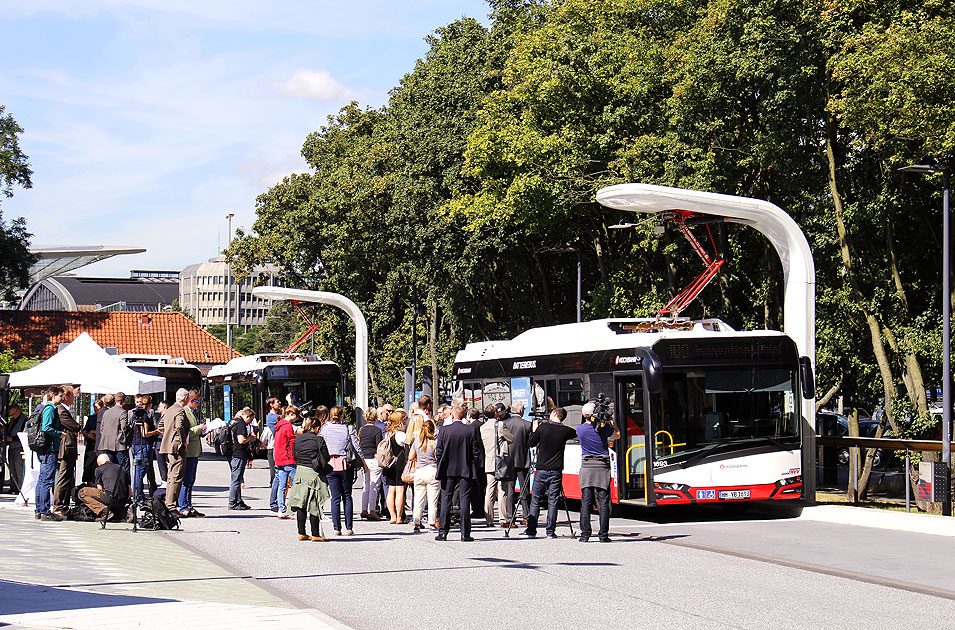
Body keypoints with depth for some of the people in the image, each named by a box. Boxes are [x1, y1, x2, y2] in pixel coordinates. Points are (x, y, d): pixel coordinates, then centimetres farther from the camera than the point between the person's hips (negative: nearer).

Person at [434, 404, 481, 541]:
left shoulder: (444, 430, -6)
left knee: (445, 501, 6)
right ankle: (465, 534, 1)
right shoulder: (471, 431, -4)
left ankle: (443, 532, 5)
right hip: (466, 471, 0)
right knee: (465, 502, 3)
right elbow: (476, 452, -2)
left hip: (448, 471, 0)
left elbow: (438, 452, -4)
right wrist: (472, 466, 11)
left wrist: (440, 467, 9)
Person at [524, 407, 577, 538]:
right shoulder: (566, 431, -2)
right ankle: (550, 531, 3)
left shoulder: (543, 427, -6)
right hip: (556, 471, 1)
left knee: (535, 500, 7)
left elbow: (531, 443, 2)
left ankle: (531, 530, 5)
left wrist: (535, 430, 18)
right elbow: (576, 434, 21)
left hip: (541, 470, -1)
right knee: (553, 501, 5)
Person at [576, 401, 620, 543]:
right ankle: (603, 534, 0)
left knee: (585, 502, 2)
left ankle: (585, 534, -1)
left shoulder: (580, 429, -1)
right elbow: (617, 435, 13)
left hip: (586, 466, 1)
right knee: (603, 502, 2)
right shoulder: (603, 428, -5)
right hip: (602, 467, -1)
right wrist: (612, 422, 24)